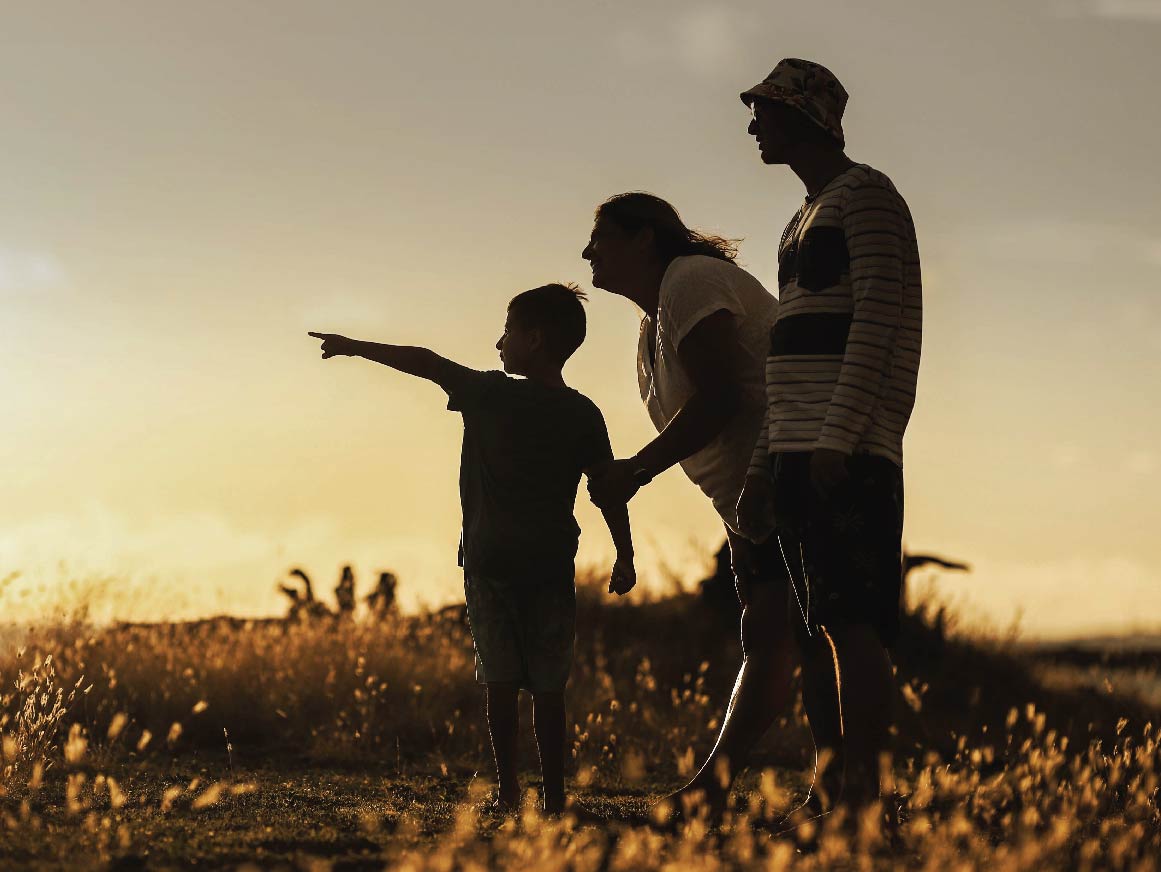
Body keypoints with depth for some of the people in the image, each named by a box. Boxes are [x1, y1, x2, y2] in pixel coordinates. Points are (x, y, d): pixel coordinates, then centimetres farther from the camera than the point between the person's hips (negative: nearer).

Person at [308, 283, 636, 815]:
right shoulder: (583, 416, 1)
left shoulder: (489, 395, -3)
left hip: (489, 560, -1)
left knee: (500, 681, 3)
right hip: (551, 566, 1)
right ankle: (554, 795, 2)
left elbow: (424, 362, 4)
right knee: (548, 686, 4)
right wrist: (625, 557, 6)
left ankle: (508, 789, 0)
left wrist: (355, 347, 15)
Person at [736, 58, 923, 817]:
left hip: (848, 451, -9)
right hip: (799, 453, 9)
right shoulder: (805, 221, 24)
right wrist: (764, 466, 18)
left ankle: (864, 788, -19)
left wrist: (837, 438, -21)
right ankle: (831, 789, 7)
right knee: (815, 627, 6)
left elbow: (877, 320, -13)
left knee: (852, 619, -15)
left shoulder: (867, 196, -2)